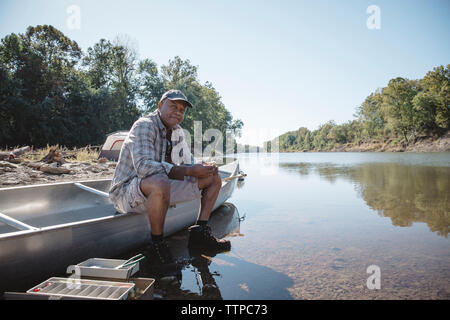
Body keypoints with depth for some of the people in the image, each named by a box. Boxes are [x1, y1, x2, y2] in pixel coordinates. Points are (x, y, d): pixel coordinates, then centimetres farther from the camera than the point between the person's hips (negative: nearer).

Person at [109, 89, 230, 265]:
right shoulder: (144, 125, -18)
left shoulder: (177, 132, 8)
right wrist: (189, 171, -35)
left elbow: (188, 162, 13)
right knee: (160, 184, -44)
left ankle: (200, 232, 3)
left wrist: (204, 167, -12)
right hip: (127, 192, -8)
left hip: (162, 186, 8)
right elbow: (143, 166, -32)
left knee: (214, 178, 5)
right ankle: (157, 242, -19)